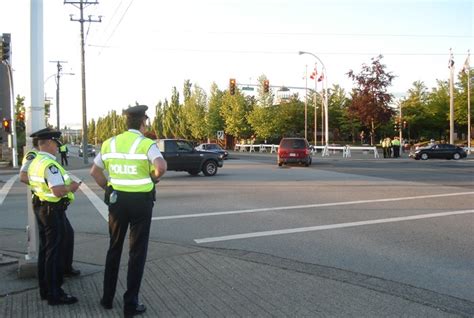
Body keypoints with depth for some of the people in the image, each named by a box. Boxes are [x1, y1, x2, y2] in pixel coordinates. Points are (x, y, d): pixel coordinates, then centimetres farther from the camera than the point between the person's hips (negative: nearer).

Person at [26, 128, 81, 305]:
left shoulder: (34, 163, 10)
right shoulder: (50, 164, -21)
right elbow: (58, 191, -30)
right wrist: (71, 187, -11)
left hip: (42, 208, 10)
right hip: (53, 211, -10)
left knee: (46, 251, 17)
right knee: (55, 252, -2)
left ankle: (45, 290, 28)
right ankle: (55, 294, 6)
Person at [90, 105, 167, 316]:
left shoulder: (110, 143, 6)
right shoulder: (147, 144, -11)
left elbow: (94, 171, 11)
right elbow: (161, 167, -28)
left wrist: (108, 189, 13)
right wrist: (153, 179, -9)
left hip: (117, 200, 4)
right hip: (141, 201, -4)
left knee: (114, 249, 21)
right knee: (137, 252, 7)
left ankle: (107, 297, 30)